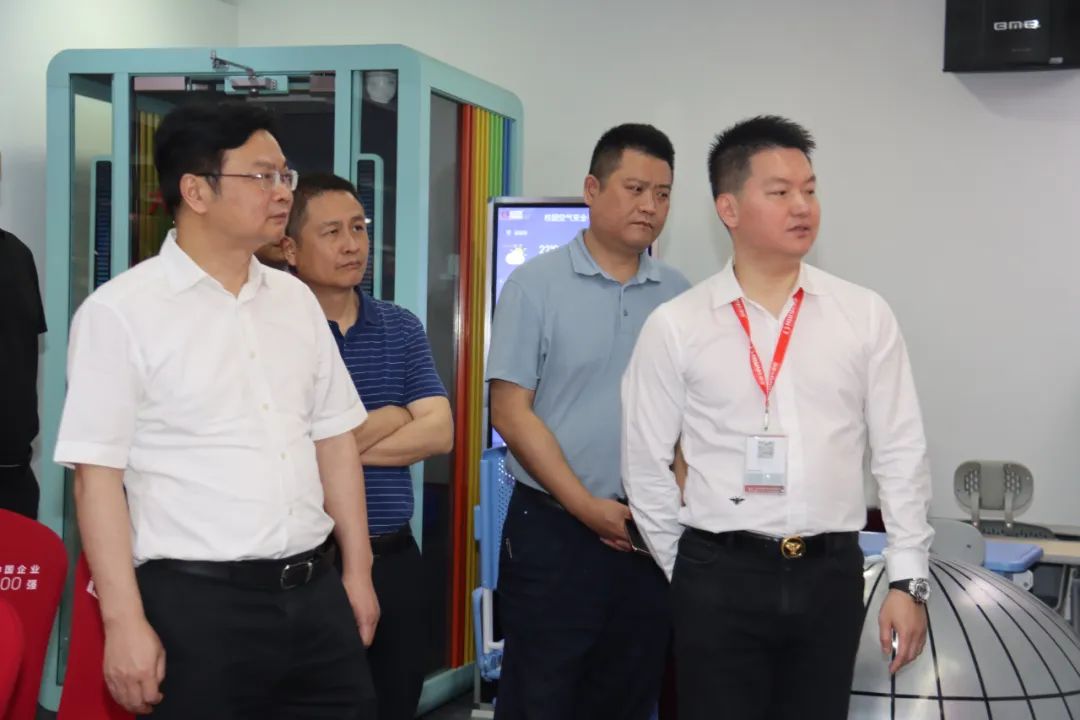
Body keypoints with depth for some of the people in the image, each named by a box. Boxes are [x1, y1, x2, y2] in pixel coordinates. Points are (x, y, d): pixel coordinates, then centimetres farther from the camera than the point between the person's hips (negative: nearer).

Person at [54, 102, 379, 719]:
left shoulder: (296, 298, 10)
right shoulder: (120, 311, -7)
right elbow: (98, 475, -9)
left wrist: (357, 571, 12)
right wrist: (125, 621, -13)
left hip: (315, 592, 5)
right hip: (194, 602, -5)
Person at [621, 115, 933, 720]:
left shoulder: (866, 316, 2)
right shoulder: (674, 326, -2)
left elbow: (901, 453, 4)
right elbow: (646, 464, 4)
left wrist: (909, 581, 2)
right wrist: (689, 572, 8)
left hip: (831, 574, 2)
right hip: (719, 577, -1)